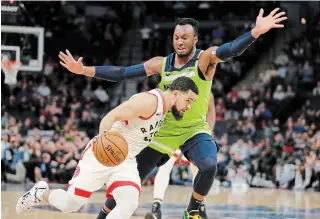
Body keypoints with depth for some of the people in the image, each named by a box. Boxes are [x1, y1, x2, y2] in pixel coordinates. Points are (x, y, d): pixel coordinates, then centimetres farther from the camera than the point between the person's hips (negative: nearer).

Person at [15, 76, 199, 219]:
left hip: (126, 162, 7)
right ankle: (41, 192, 31)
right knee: (70, 204, -2)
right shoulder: (150, 101, -20)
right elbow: (110, 117, -27)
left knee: (130, 204, -20)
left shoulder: (164, 107, 8)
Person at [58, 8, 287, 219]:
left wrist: (256, 31, -51)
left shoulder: (205, 59, -13)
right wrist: (84, 70, -9)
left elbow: (230, 50, -32)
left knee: (209, 166, -33)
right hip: (163, 132, 3)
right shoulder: (161, 63, -2)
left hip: (195, 130, -3)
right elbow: (122, 73, -1)